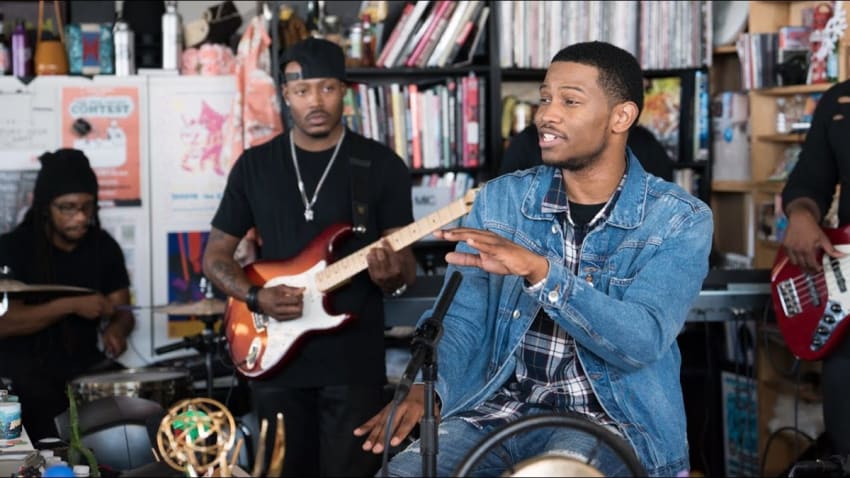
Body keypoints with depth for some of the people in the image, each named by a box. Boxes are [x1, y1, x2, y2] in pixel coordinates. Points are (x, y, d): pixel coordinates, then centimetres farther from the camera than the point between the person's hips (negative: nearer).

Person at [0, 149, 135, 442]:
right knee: (44, 402, -31)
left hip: (84, 362, 4)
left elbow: (122, 310, 9)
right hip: (25, 365, -4)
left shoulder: (103, 247, 5)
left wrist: (115, 330, -16)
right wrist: (71, 305, -24)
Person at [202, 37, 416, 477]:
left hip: (353, 362, -2)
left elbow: (406, 265, 2)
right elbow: (215, 255, 10)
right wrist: (256, 296, -9)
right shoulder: (255, 165, 6)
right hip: (276, 359, 2)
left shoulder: (381, 166, 0)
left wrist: (391, 276, -22)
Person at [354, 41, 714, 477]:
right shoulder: (500, 199, 4)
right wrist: (424, 387, -21)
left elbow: (642, 342, -20)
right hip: (494, 408, 4)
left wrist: (538, 271, -31)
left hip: (610, 420, -3)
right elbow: (460, 317, 1)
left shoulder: (680, 220, -7)